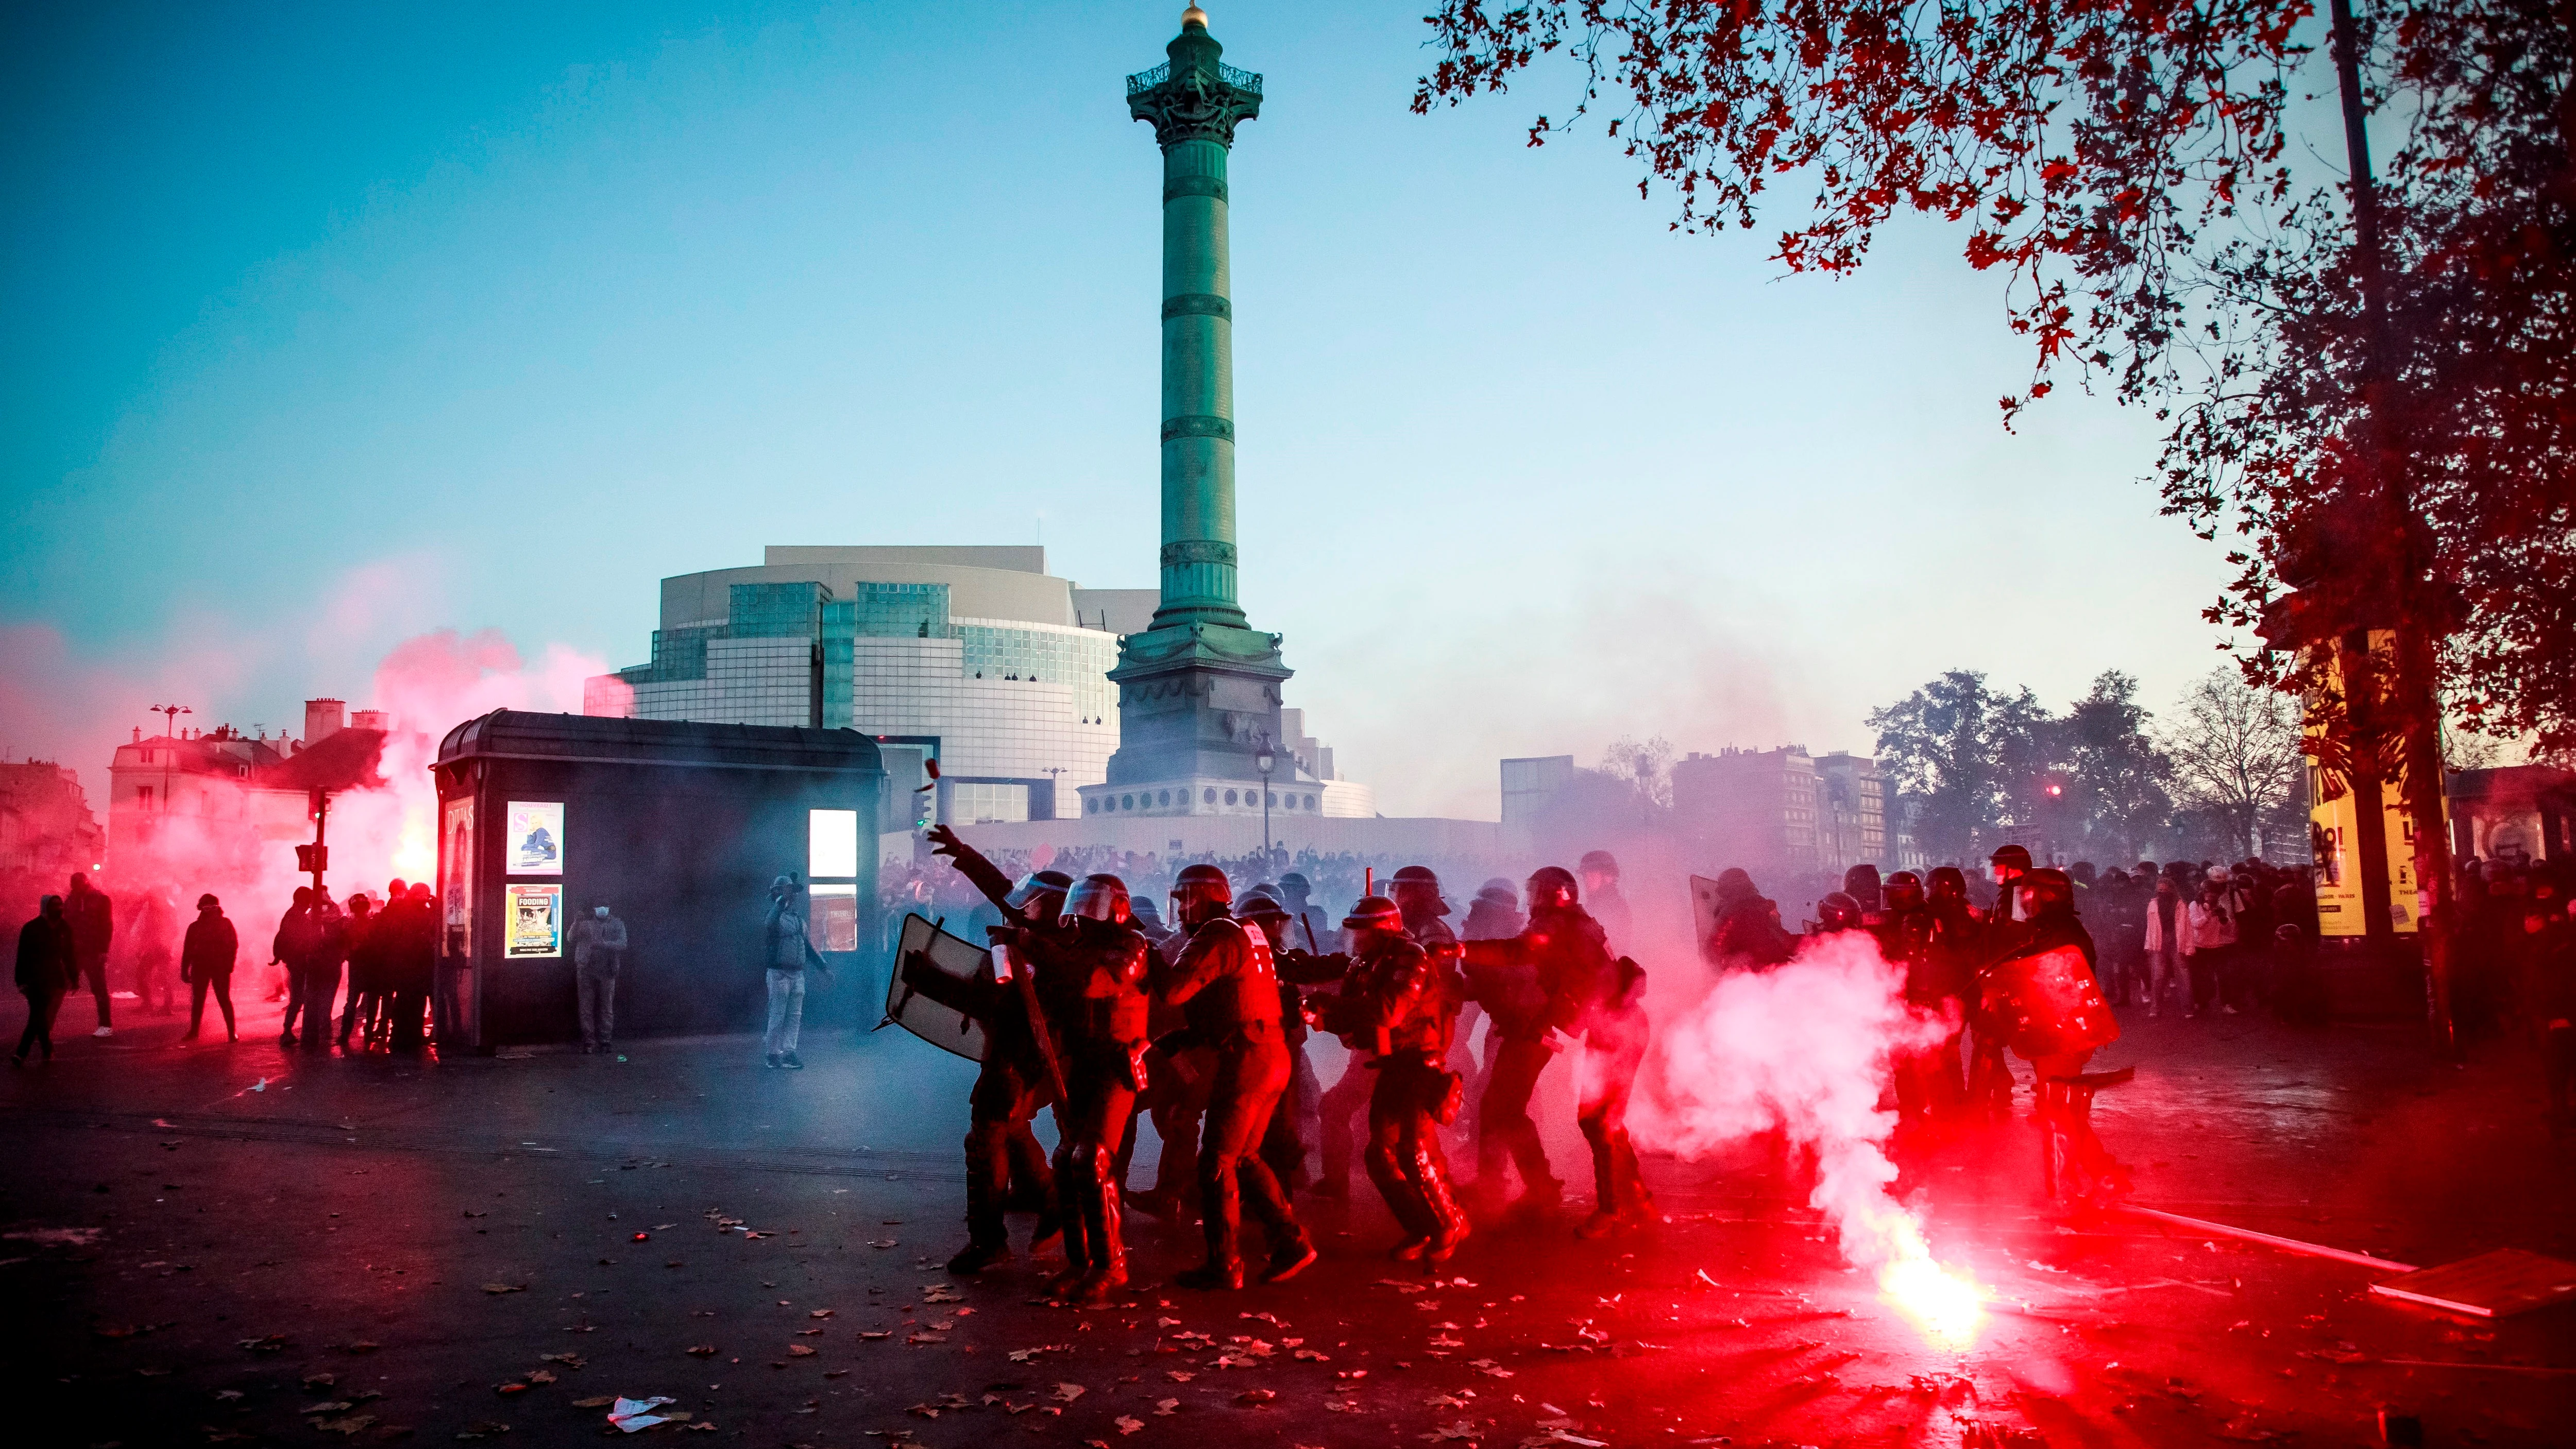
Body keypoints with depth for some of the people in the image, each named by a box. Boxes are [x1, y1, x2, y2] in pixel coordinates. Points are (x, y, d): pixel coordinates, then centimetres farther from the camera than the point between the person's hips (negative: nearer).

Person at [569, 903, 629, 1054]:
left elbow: (622, 944, -3)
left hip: (607, 970, 0)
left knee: (607, 1006, 1)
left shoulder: (617, 925, 9)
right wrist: (576, 922, -12)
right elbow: (572, 939, 2)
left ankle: (606, 1041, 4)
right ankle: (589, 1042, 0)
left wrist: (603, 944, -18)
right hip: (586, 968, 0)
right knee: (587, 1006, -2)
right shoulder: (585, 922, 12)